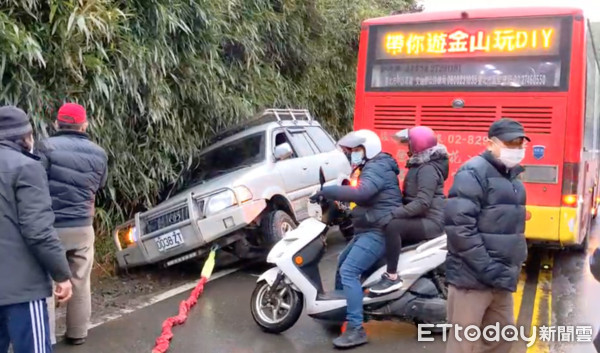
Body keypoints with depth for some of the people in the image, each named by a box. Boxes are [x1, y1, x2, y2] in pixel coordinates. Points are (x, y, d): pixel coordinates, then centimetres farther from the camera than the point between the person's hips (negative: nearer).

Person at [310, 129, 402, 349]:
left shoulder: (376, 168, -16)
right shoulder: (372, 167, 19)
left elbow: (360, 192, -34)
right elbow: (362, 196, 24)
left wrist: (326, 191, -29)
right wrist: (334, 198, 14)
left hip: (379, 231, -11)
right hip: (370, 230, 11)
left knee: (348, 271, -20)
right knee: (342, 264, 21)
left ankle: (356, 330, -19)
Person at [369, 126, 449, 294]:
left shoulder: (428, 169, -17)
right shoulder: (420, 165, 15)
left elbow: (423, 203, -28)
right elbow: (412, 197, 22)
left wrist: (393, 213, -30)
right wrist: (396, 212, 13)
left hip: (430, 221, -11)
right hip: (421, 219, 11)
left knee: (393, 226, -31)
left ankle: (392, 277, -27)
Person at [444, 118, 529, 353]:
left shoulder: (512, 177, 17)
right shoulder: (474, 173, -12)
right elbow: (459, 226, -22)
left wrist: (516, 263, 14)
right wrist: (487, 269, -22)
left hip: (500, 279, 9)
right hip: (472, 277, -9)